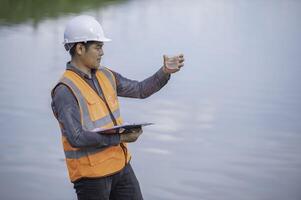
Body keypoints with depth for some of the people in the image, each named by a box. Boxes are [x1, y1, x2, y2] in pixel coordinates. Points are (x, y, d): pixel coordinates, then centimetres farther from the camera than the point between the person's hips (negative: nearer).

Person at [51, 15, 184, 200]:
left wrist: (166, 72, 0)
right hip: (90, 173, -7)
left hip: (121, 165, 8)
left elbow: (141, 90, 16)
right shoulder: (65, 90, -19)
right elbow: (76, 138, -26)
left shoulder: (105, 76, 6)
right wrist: (119, 138, -24)